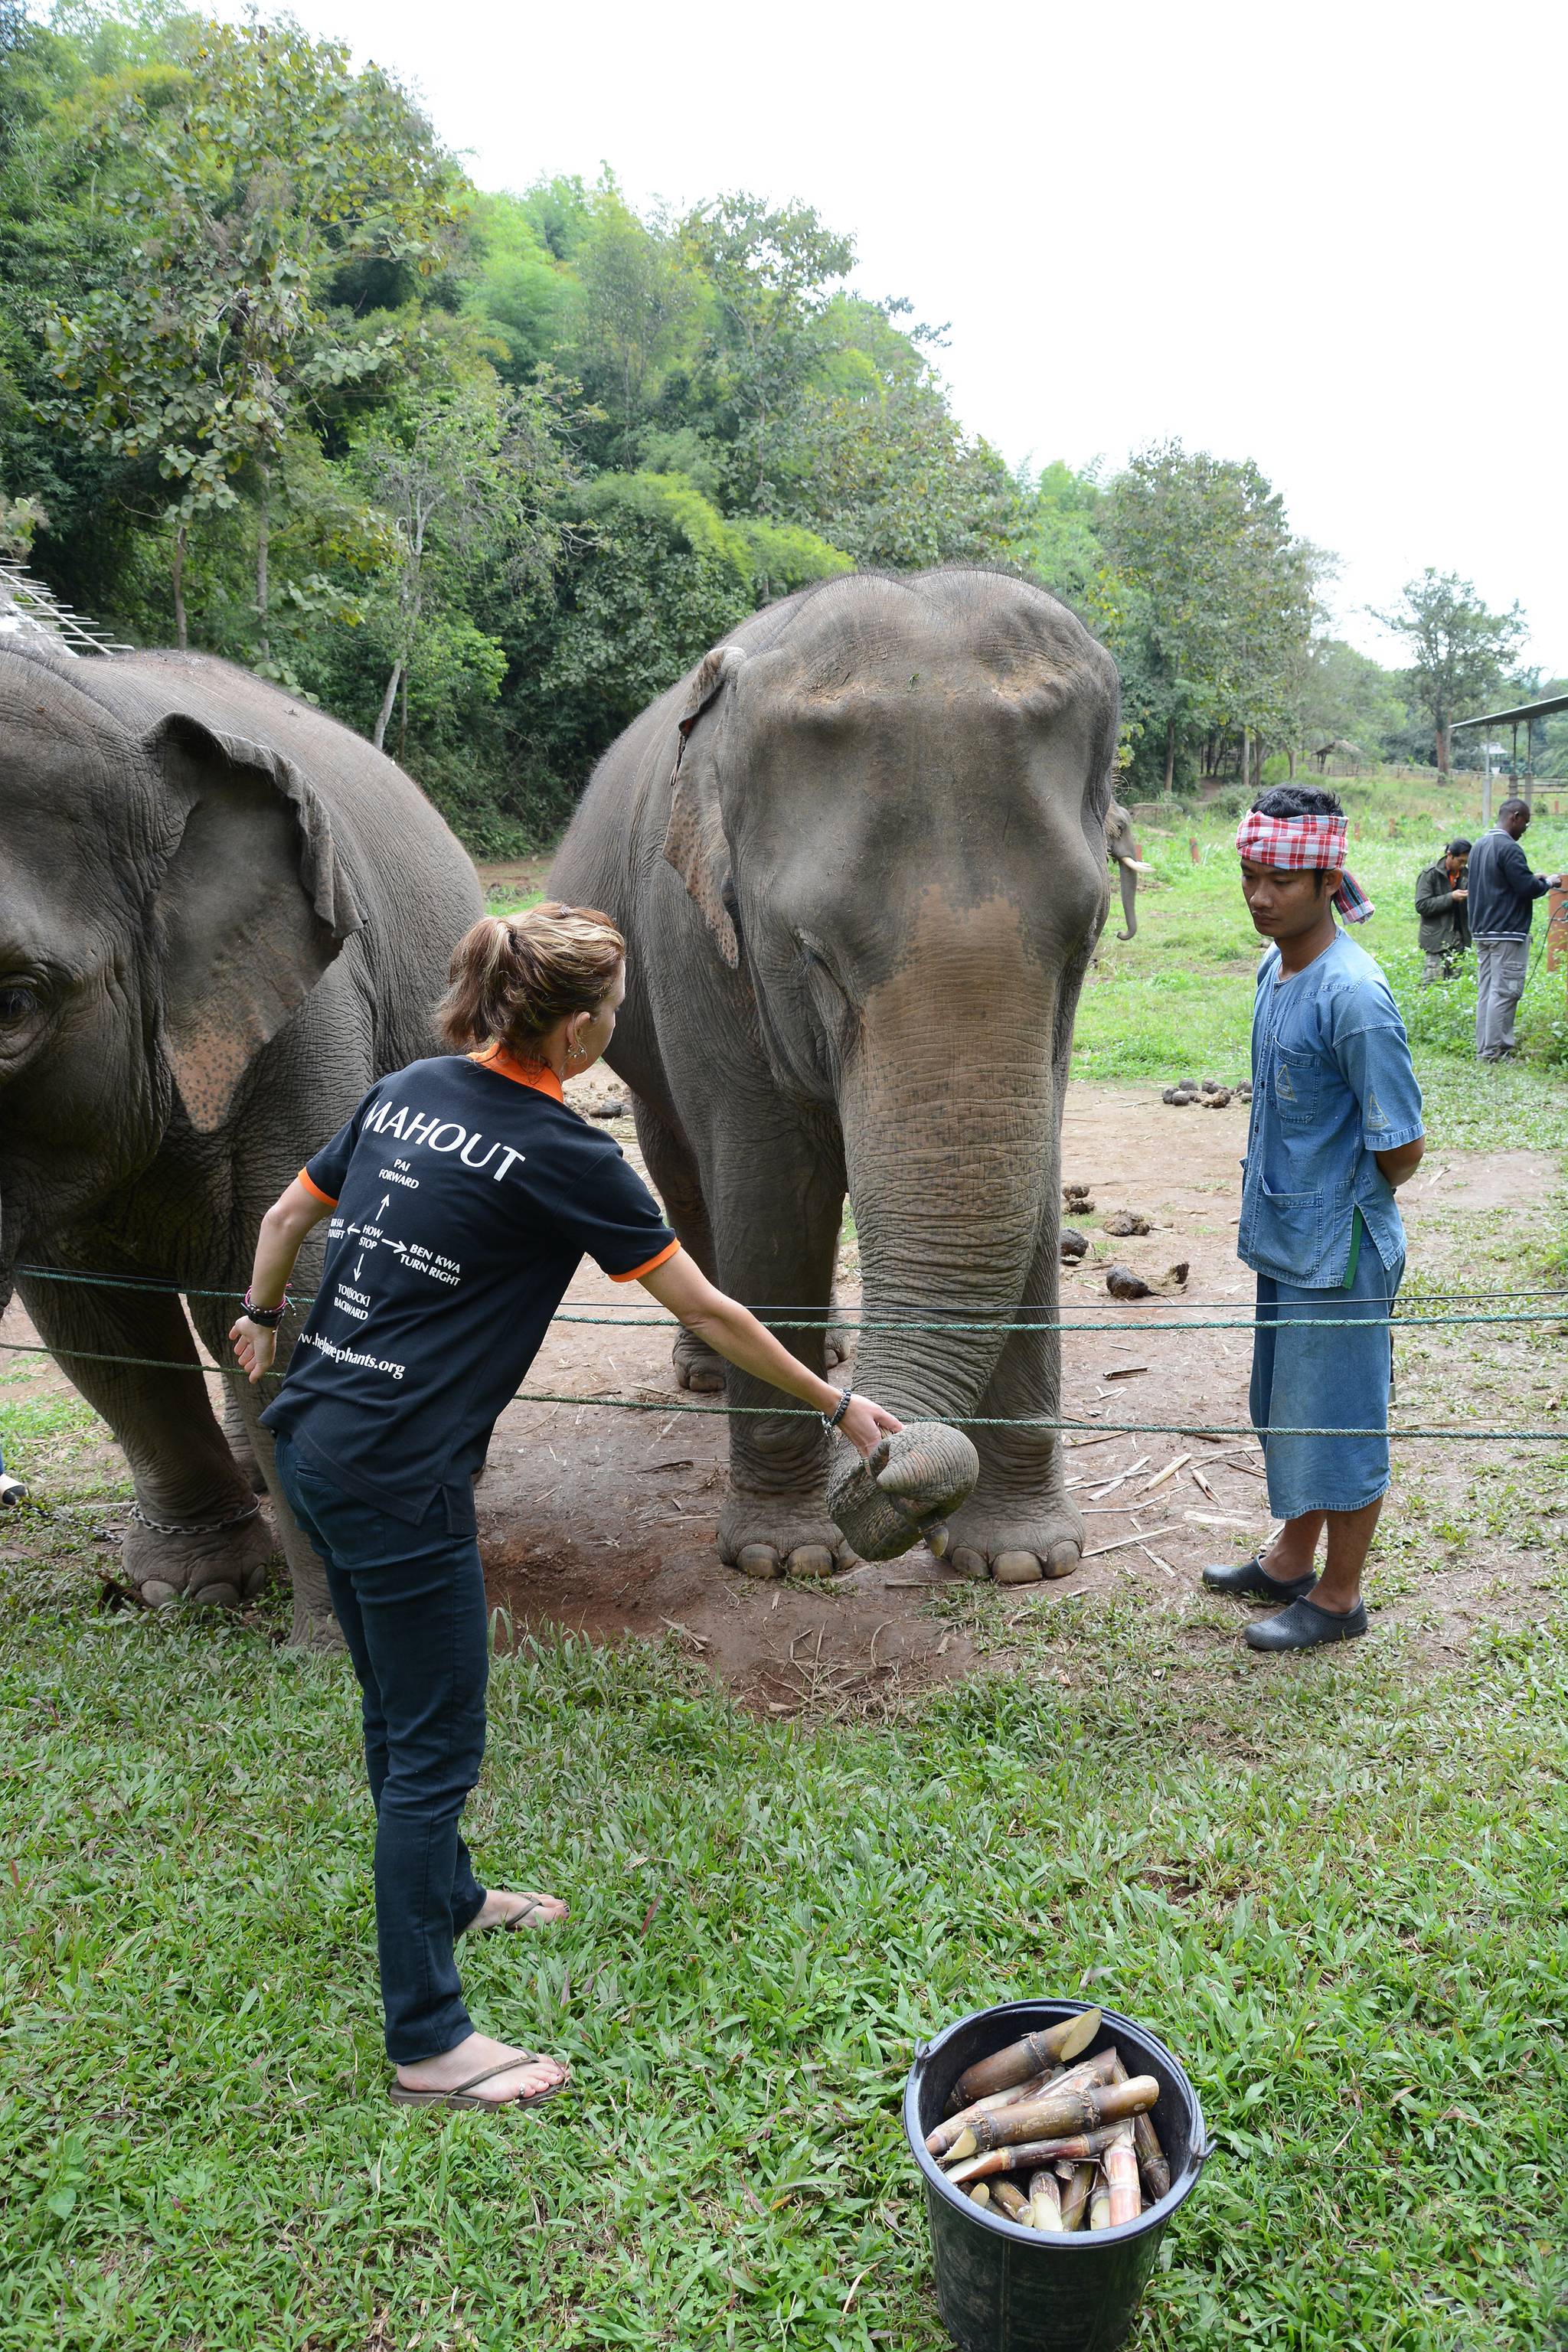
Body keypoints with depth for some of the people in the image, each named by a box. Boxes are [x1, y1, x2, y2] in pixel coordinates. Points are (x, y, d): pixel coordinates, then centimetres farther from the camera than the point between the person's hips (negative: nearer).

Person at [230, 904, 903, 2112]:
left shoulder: (405, 1092, 6)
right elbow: (707, 1311, -9)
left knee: (399, 1711, 24)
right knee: (435, 1745, 4)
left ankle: (447, 1897, 45)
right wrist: (835, 1402, 3)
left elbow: (287, 1216, 18)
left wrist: (261, 1315, 37)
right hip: (401, 1477, -8)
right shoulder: (560, 1153, -15)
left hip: (315, 1438, 9)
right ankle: (428, 2041, 17)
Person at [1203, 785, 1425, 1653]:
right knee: (1287, 1407, 21)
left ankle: (1339, 1596, 24)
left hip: (1338, 1250, -9)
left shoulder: (1352, 997, -24)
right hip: (1285, 1237, 9)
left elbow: (1400, 1148, -19)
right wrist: (1272, 1194, 13)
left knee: (1338, 1418, 6)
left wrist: (1346, 1200, -2)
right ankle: (1293, 1558, 40)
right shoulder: (1274, 970, 2)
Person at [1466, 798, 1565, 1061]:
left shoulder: (1480, 846, 15)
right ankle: (1493, 1050, -8)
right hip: (1507, 932, -9)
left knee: (1486, 990, 10)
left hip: (1482, 931, 9)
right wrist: (1548, 882, 1)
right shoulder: (1509, 848, -15)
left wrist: (1535, 880, 20)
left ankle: (1484, 1048, 12)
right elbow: (1527, 888, -18)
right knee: (1505, 991, -7)